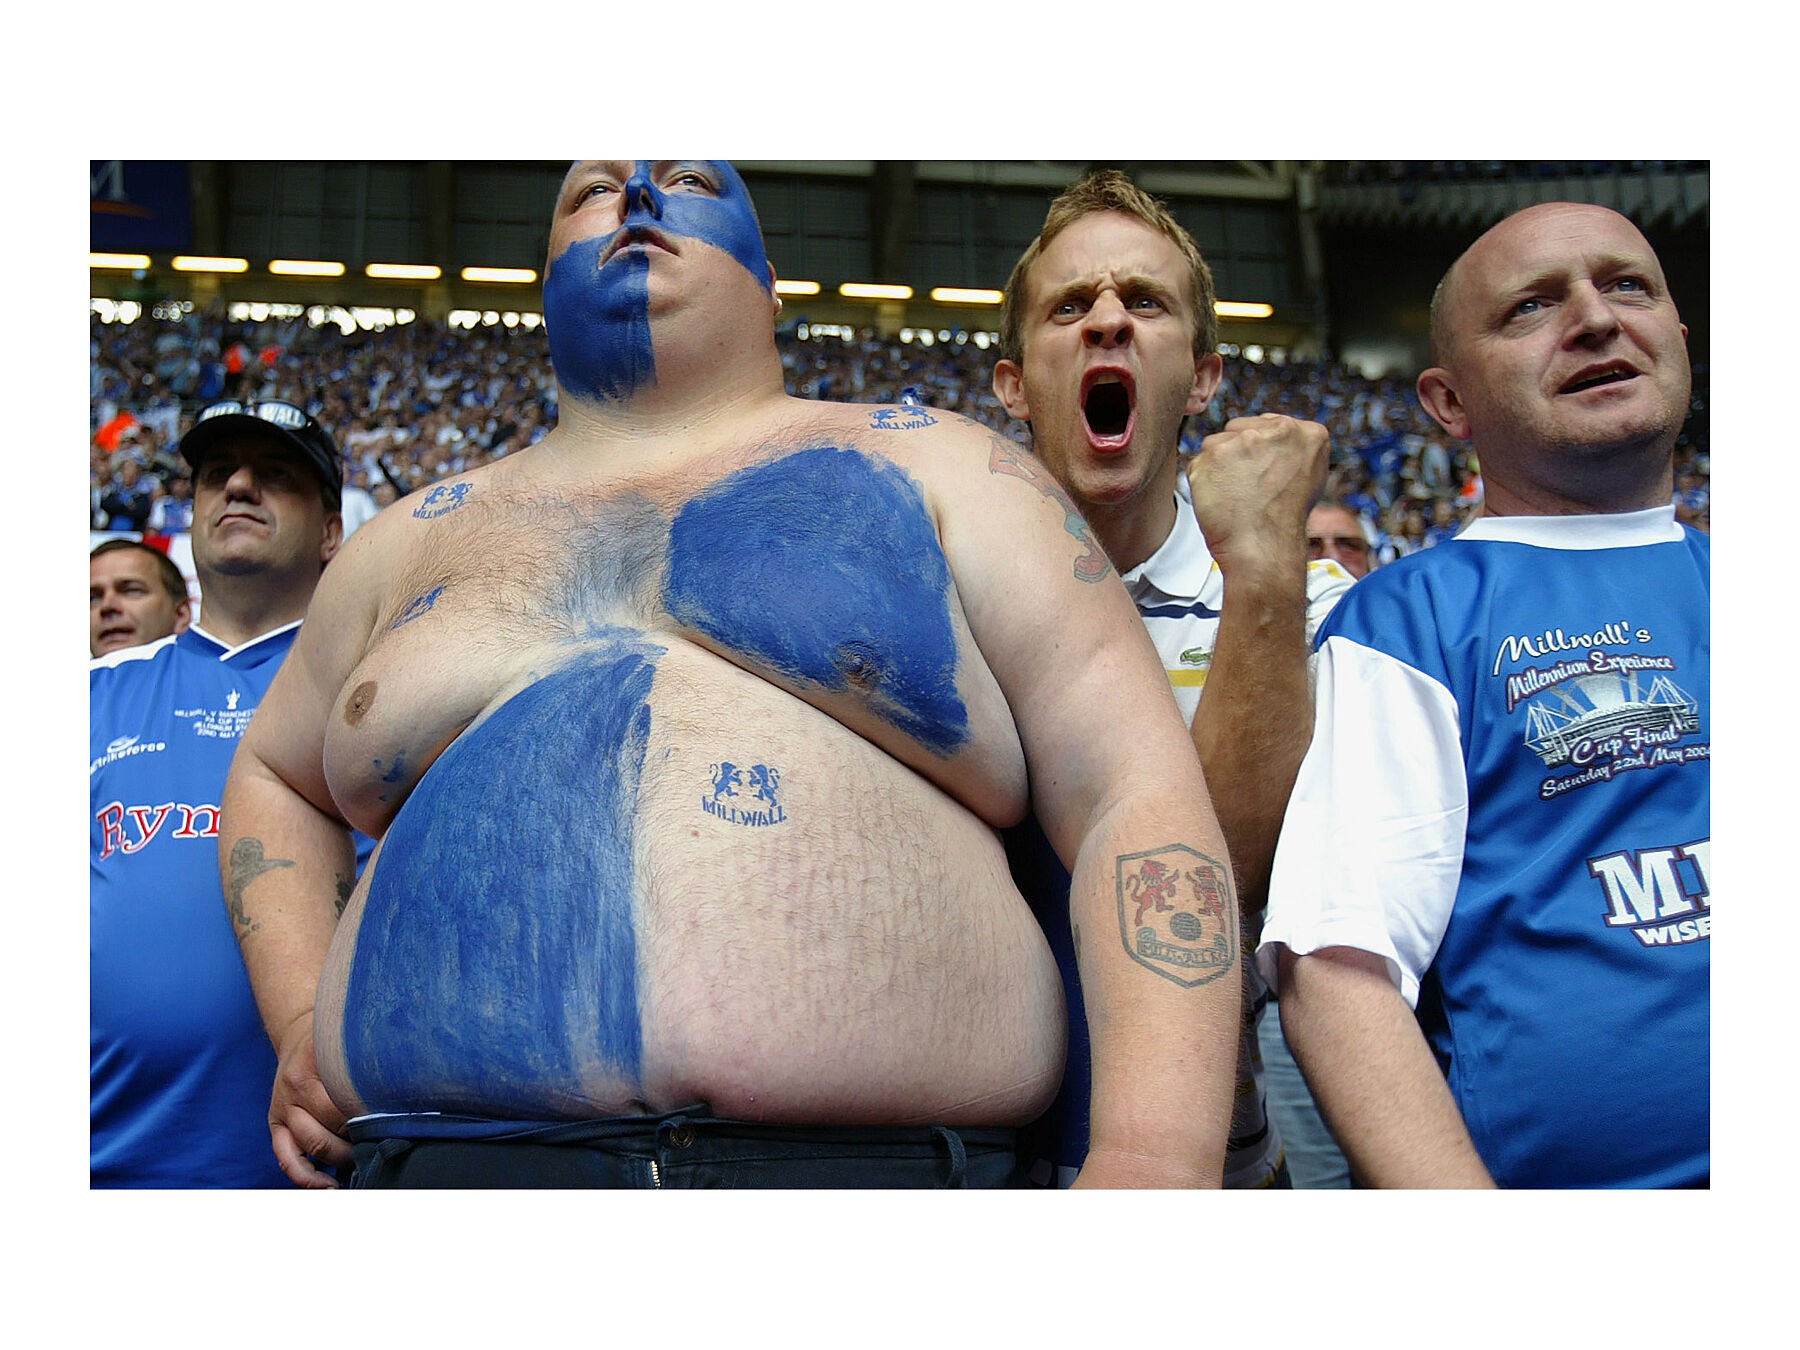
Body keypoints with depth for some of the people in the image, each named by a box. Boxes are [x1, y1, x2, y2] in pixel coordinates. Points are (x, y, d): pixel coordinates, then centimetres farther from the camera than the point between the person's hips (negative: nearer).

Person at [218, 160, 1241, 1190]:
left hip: (872, 1154, -2)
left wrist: (1151, 1168, -15)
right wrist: (303, 1022, 13)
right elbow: (274, 775, 32)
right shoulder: (421, 536, 17)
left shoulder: (929, 468, 8)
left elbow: (1138, 796, -2)